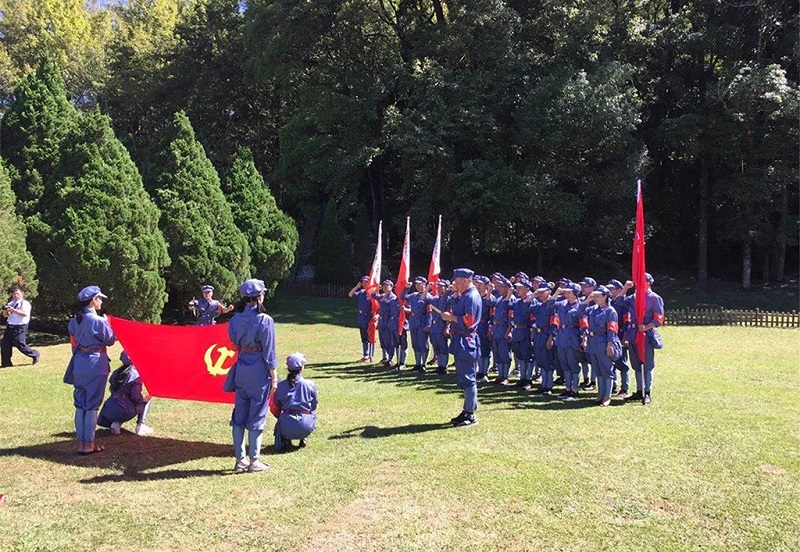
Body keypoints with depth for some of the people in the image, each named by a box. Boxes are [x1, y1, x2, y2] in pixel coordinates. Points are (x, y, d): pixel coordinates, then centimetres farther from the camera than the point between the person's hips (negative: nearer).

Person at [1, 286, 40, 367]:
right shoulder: (11, 303, 16)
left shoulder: (25, 303, -6)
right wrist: (5, 310, -4)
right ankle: (6, 363, 13)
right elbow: (5, 315, 18)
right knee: (4, 344, 4)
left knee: (20, 345, -10)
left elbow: (25, 314, -21)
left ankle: (35, 354, 11)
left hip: (20, 327, -7)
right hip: (10, 326, 7)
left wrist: (13, 310, -27)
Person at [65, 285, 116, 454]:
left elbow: (74, 342, 10)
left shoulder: (75, 320, 5)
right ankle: (88, 445, 7)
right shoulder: (98, 321, -16)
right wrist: (107, 323, 9)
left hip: (79, 364, 7)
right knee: (92, 405, 1)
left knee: (80, 404, 12)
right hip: (95, 364, -6)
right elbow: (110, 340, -4)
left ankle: (81, 442, 17)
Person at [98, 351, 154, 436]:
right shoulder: (135, 374, -11)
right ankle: (140, 427, 6)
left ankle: (116, 423, 6)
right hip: (125, 410, -6)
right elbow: (136, 398, -13)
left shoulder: (117, 371, 9)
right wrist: (143, 399, 7)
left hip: (110, 409, 6)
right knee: (147, 400, 17)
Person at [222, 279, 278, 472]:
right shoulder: (264, 320, -13)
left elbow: (234, 344, 9)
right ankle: (254, 460, 10)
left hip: (240, 368, 5)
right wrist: (273, 378, -5)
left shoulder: (235, 320, 3)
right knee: (257, 416, 4)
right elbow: (269, 352, -10)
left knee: (239, 414, 12)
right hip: (259, 369, -5)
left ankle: (240, 459, 20)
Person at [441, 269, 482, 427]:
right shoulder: (465, 296, 15)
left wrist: (451, 317, -15)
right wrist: (452, 317, 6)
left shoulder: (471, 297, -16)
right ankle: (467, 411, 25)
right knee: (464, 379, 16)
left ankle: (470, 415, 2)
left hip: (466, 343, -11)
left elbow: (468, 322, -23)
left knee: (468, 379, -5)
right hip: (461, 343, 11)